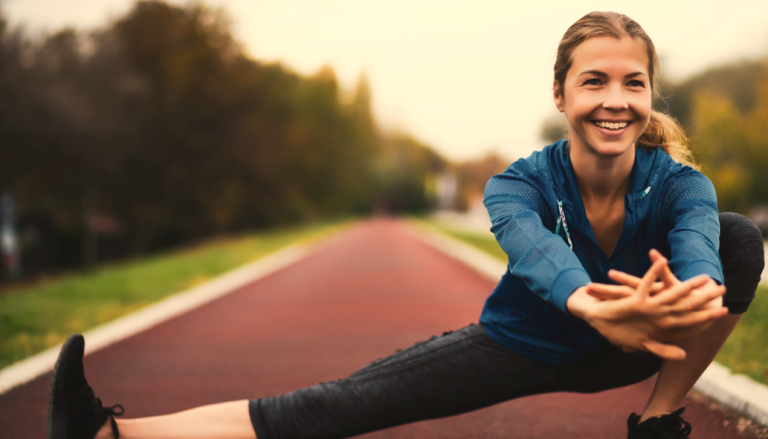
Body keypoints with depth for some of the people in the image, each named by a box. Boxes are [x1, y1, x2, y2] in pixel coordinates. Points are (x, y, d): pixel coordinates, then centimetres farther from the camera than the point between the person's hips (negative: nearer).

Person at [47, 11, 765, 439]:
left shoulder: (677, 183, -20)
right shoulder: (522, 183, -23)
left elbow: (698, 248, -45)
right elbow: (532, 247, -48)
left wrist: (688, 293, -71)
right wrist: (591, 303, -72)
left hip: (615, 352, 2)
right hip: (519, 347, -1)